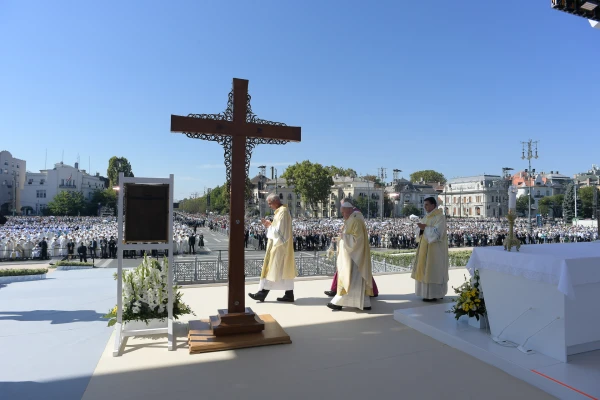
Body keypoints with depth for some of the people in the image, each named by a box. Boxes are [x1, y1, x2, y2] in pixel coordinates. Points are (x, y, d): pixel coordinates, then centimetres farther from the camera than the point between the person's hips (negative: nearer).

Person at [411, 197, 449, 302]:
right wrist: (421, 228, -9)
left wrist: (425, 228, -24)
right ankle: (428, 293, 17)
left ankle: (434, 294, 1)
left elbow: (437, 232, -21)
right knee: (425, 270, 9)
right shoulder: (427, 217, 15)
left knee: (433, 270, -6)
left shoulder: (440, 217, -10)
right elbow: (419, 230, 12)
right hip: (426, 247, 8)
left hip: (435, 248, -8)